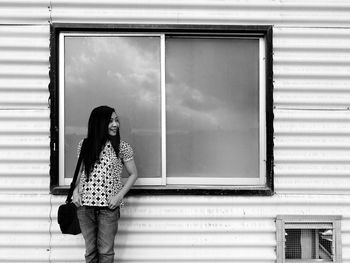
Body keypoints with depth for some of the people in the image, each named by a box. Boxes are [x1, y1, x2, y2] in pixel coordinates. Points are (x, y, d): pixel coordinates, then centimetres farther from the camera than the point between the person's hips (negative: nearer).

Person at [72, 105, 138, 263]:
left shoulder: (122, 147, -1)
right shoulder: (84, 145, 6)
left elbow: (133, 174, 5)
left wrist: (119, 196, -7)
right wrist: (76, 190, 0)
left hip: (109, 207, -2)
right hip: (85, 205, 2)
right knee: (90, 250, 10)